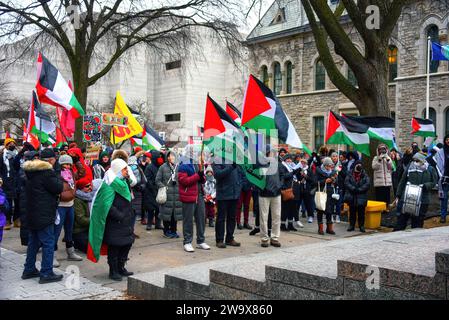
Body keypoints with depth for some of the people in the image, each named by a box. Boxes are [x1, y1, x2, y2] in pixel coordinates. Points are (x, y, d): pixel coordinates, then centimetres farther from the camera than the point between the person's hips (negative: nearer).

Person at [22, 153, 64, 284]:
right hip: (44, 215, -9)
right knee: (48, 243, -2)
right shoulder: (47, 172, -18)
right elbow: (58, 188, -14)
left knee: (33, 242, 18)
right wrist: (58, 179, 2)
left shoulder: (31, 171, 10)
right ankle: (46, 273, 0)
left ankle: (29, 270, 26)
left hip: (32, 214, 9)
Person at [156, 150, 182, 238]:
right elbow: (158, 180, 2)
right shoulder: (163, 167, 0)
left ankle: (173, 230, 20)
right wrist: (163, 187, -10)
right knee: (167, 212, 0)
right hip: (167, 194, -2)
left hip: (177, 194, 3)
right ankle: (166, 231, 14)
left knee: (176, 213, 7)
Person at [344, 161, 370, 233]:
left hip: (361, 197, 0)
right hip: (352, 197, 1)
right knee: (352, 212, 7)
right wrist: (353, 189, -18)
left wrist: (359, 189, -16)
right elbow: (346, 182, -6)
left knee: (361, 212, 3)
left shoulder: (365, 175, 3)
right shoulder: (350, 174, 4)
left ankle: (361, 226, 13)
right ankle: (352, 225, 16)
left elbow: (367, 184, -8)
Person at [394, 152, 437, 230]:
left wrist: (424, 186, -14)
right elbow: (402, 182, 8)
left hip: (422, 201, 0)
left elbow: (433, 183, 5)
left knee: (418, 221, 7)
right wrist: (398, 195, 7)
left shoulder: (430, 170, 1)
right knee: (402, 218, 4)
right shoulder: (410, 167, 3)